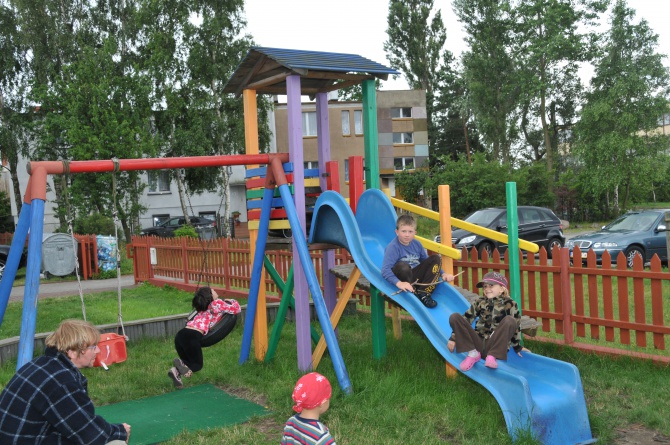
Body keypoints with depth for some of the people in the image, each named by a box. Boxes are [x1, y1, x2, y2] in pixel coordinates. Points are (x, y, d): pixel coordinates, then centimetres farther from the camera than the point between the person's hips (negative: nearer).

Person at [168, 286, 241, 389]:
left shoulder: (202, 307, 25)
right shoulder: (218, 304, 5)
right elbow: (237, 309, 10)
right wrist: (232, 301, 33)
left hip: (180, 335, 7)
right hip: (192, 337, -7)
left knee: (189, 362, 24)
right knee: (198, 364, 11)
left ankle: (177, 370, -7)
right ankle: (181, 363, -19)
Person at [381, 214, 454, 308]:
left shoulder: (416, 244, 8)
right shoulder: (393, 247, -14)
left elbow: (428, 263, 21)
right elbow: (385, 270, -27)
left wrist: (443, 273, 7)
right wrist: (399, 283, -42)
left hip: (416, 277, 7)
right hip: (403, 280, -7)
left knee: (435, 258, -4)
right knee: (402, 265, -37)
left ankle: (423, 293, -13)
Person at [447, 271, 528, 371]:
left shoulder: (510, 304, 0)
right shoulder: (479, 303, 9)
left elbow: (516, 326, 5)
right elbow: (466, 320, 10)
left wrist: (517, 347, 9)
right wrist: (453, 338, 5)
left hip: (496, 345, -3)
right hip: (478, 343, 3)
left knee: (509, 320, -28)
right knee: (455, 317, -13)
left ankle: (492, 356, -24)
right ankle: (473, 353, -13)